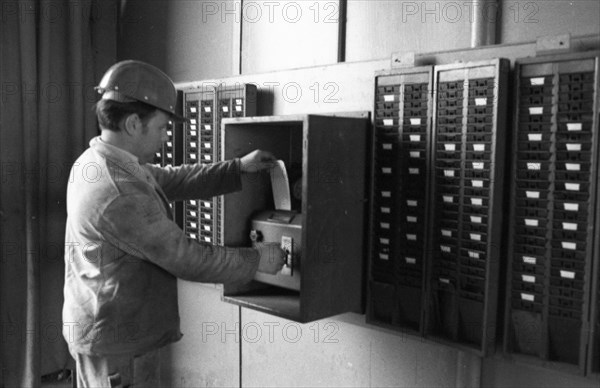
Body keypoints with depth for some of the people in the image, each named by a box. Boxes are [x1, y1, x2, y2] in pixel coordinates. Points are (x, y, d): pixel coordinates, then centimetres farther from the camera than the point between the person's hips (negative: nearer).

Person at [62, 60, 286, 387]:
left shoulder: (96, 160, 2)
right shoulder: (121, 195, -30)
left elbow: (172, 181, 9)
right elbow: (186, 257, -25)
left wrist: (239, 168, 7)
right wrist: (256, 260, -12)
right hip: (118, 345, -10)